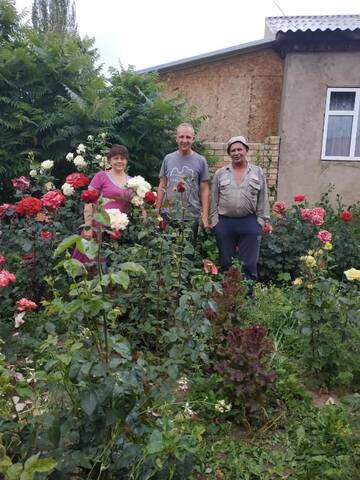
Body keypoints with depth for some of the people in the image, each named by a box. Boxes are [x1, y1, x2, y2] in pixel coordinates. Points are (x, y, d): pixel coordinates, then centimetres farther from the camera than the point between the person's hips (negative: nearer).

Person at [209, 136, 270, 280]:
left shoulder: (258, 172, 7)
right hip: (224, 223, 1)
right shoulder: (220, 173, 8)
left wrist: (260, 222, 0)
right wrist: (214, 221, 1)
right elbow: (214, 200, 7)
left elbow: (263, 200, 6)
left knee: (249, 264, 2)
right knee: (226, 263, 10)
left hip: (249, 223, -1)